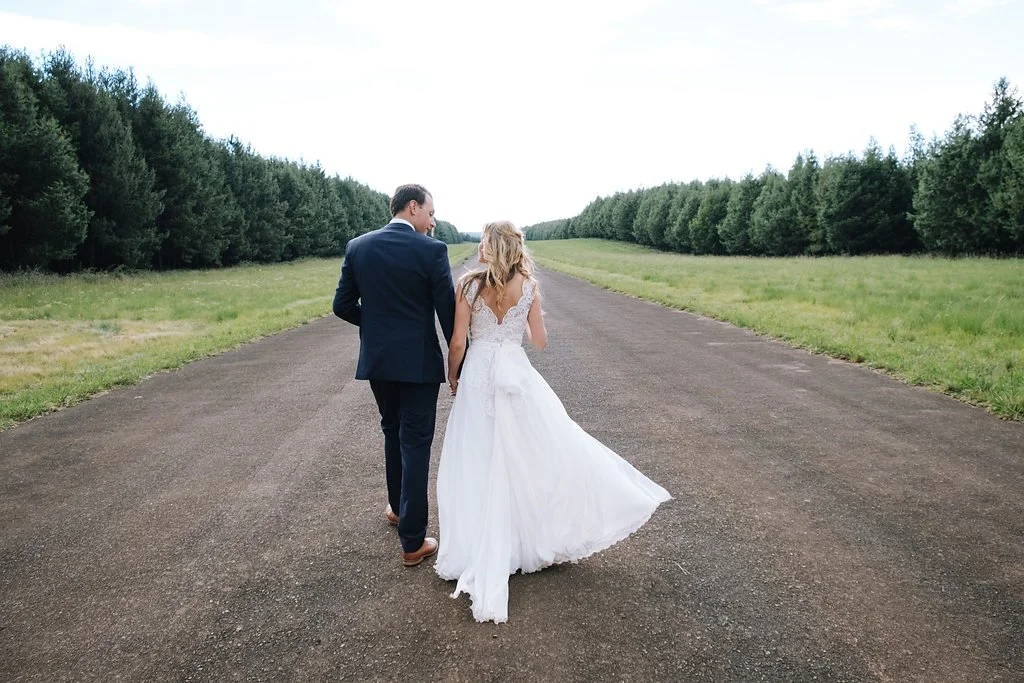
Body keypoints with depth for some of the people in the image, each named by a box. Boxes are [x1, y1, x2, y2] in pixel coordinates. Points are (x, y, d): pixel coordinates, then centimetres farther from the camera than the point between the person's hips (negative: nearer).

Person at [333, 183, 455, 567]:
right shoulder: (432, 250, -11)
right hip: (418, 362, -4)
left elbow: (343, 306, 4)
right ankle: (413, 542, 8)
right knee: (415, 444, 2)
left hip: (377, 360, 5)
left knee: (392, 432, 24)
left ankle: (397, 507, 42)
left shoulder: (358, 247, 1)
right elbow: (448, 313, -10)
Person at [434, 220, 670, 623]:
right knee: (546, 453, 12)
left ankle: (481, 556, 13)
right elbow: (540, 341, 2)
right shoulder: (528, 286, -3)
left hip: (478, 378, 0)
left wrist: (452, 377, 12)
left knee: (481, 465, 7)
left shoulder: (468, 285, -6)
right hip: (518, 377, 0)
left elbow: (457, 342, -4)